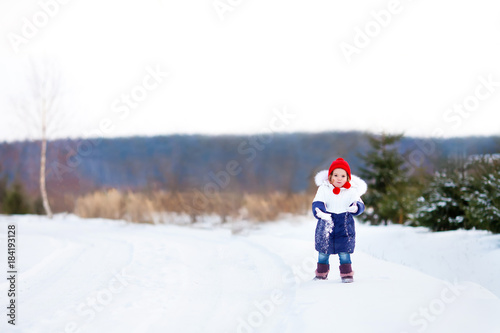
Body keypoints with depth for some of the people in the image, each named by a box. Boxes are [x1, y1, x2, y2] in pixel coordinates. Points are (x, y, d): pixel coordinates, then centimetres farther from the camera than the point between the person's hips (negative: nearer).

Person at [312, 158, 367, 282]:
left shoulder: (352, 191, 0)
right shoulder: (324, 189, -2)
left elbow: (360, 204, -3)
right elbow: (317, 203, -11)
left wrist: (356, 208, -28)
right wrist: (320, 212, -33)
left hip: (345, 225, -1)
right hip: (326, 222, 1)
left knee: (344, 250, -4)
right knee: (323, 250, 10)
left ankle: (347, 273, 10)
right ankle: (321, 272, 28)